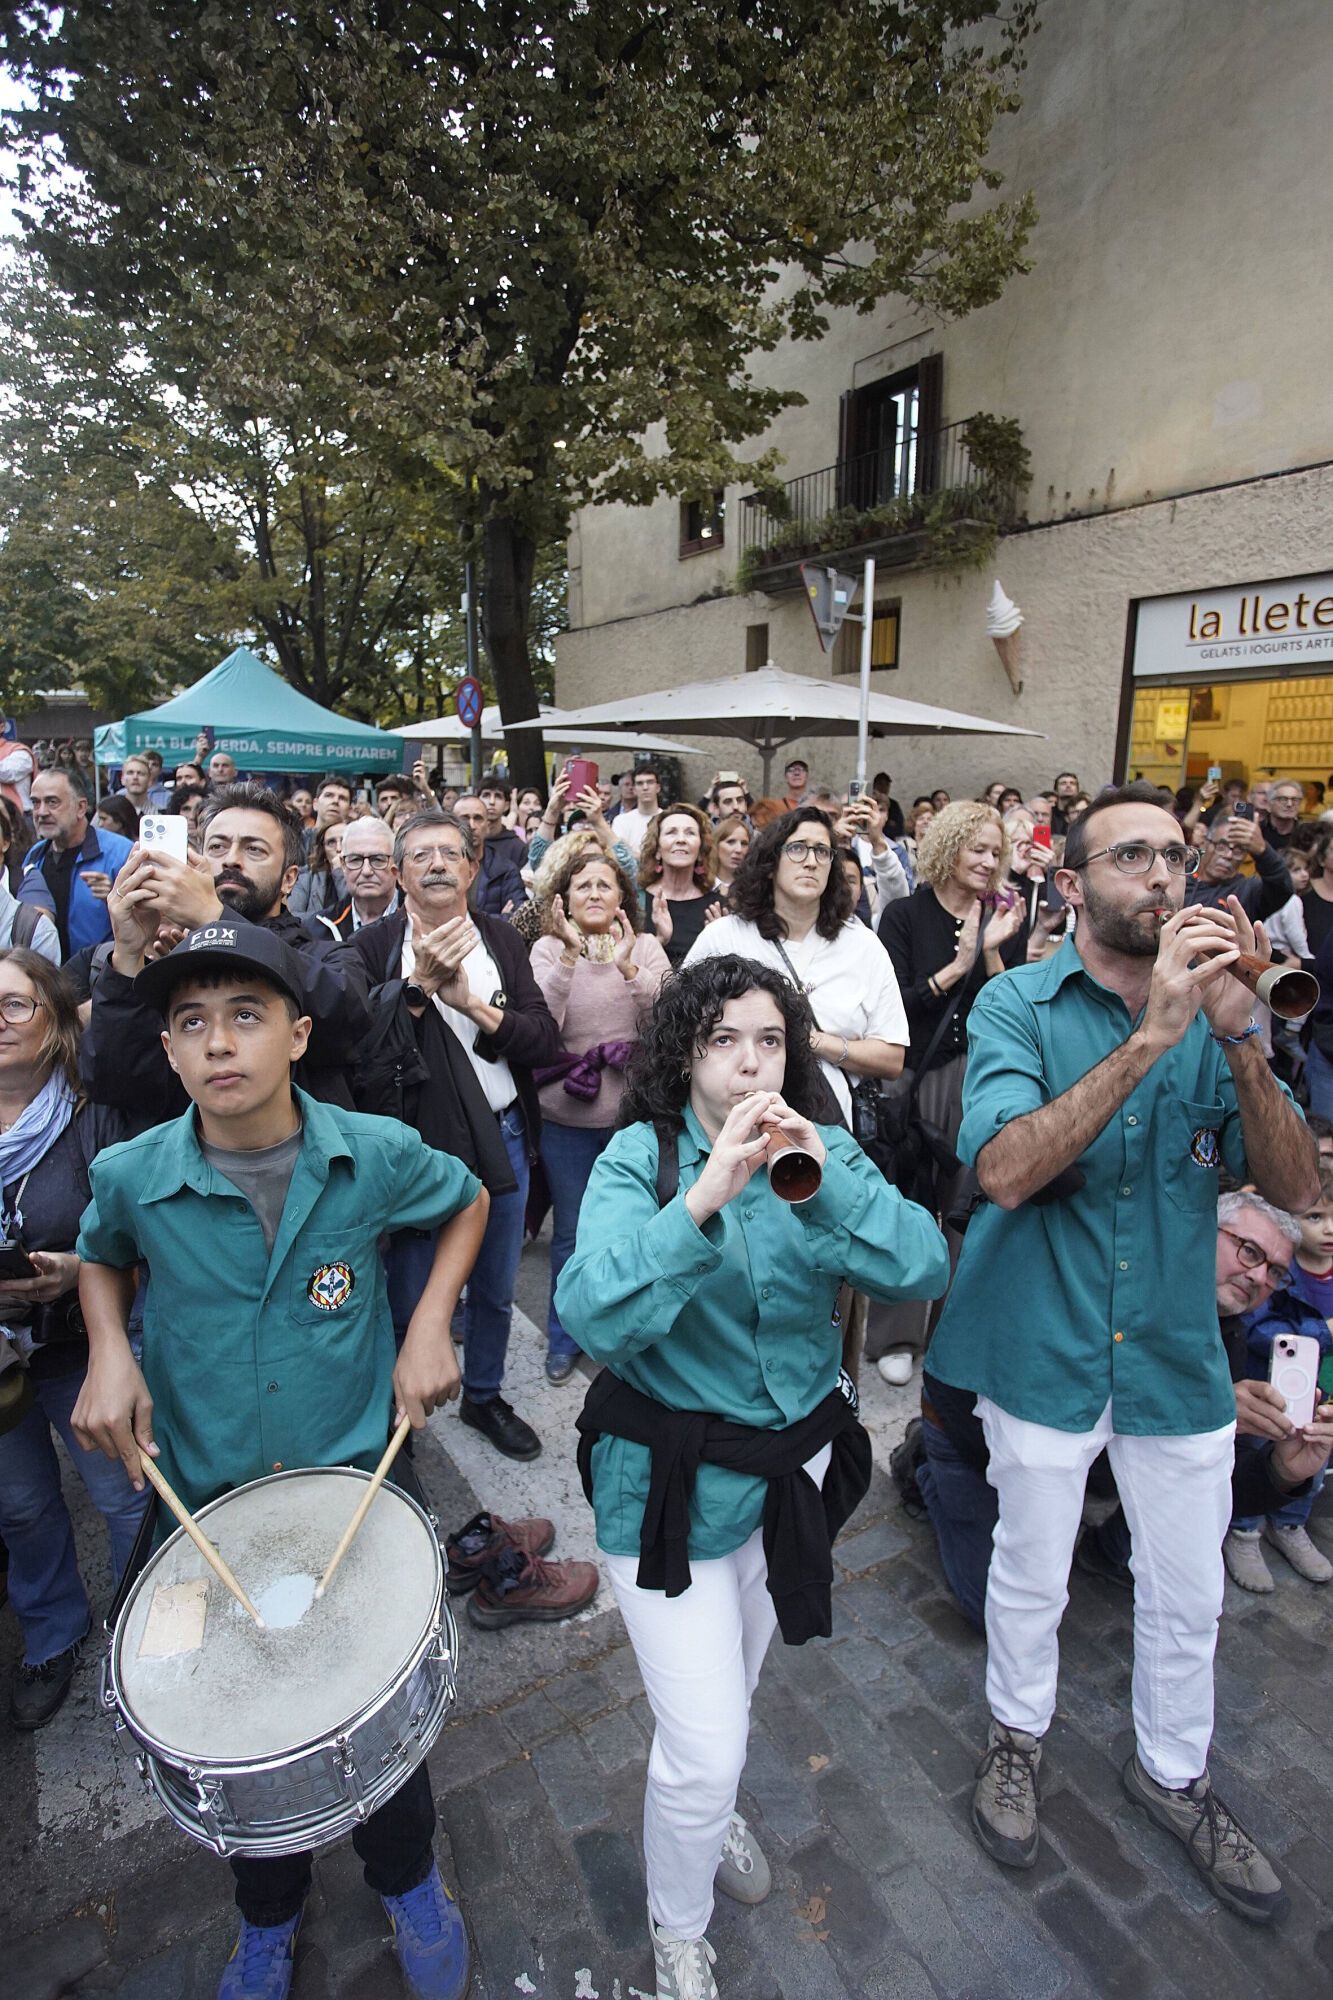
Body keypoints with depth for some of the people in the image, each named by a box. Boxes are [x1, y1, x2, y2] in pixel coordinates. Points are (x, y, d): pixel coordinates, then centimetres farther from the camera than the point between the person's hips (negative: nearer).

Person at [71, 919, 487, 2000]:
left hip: (356, 1476, -1)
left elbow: (468, 1200, 2)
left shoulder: (376, 1152, -18)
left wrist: (429, 1325, -9)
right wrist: (109, 1352, -8)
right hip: (206, 1497, 1)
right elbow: (102, 1254, 10)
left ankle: (408, 1882, 50)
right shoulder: (130, 1175, -14)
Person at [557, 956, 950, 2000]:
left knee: (734, 1689, 26)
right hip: (672, 1483, -4)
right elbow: (592, 1314, -31)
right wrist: (704, 1198, -42)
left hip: (795, 1466, 4)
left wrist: (829, 1179, -35)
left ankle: (709, 1813, 61)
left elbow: (924, 1269, -19)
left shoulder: (823, 1148, -7)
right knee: (706, 1742, 1)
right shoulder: (639, 1154, -18)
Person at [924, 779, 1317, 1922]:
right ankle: (1020, 1732, 49)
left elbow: (1293, 1188, -11)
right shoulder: (1020, 1004, -14)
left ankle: (1173, 1771, 50)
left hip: (1177, 1353, 4)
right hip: (1047, 1350, -3)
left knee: (1188, 1592, 22)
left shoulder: (1213, 1006, -3)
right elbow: (1006, 1171, -29)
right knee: (1031, 1573, 19)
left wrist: (1239, 1036, -27)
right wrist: (1151, 1035, -33)